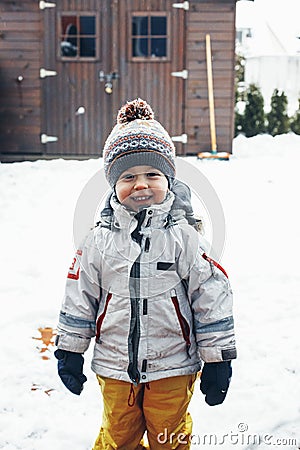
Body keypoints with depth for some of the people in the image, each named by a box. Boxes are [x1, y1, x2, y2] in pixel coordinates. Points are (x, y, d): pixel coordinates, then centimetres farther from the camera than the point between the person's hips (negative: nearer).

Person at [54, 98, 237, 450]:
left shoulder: (183, 235, -10)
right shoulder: (100, 239, -4)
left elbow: (212, 295, -7)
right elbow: (79, 298, 5)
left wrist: (217, 360, -5)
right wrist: (69, 352, 8)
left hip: (173, 367, -1)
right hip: (114, 366, 2)